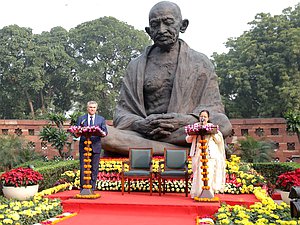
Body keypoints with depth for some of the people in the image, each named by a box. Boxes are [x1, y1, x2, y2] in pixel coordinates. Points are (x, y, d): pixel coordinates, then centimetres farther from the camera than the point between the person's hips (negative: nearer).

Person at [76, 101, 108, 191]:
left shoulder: (101, 119, 11)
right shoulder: (81, 119, 11)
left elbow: (105, 132, 3)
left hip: (95, 146, 1)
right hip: (84, 146, 0)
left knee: (94, 168, 3)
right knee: (83, 167, -1)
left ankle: (92, 187, 11)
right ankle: (82, 187, 7)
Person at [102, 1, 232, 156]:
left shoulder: (200, 62, 13)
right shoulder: (136, 66, 14)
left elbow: (214, 107, 5)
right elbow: (122, 112, 8)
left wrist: (186, 120, -17)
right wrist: (141, 124, -16)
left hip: (185, 132, -1)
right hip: (143, 133, 2)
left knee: (223, 124, -32)